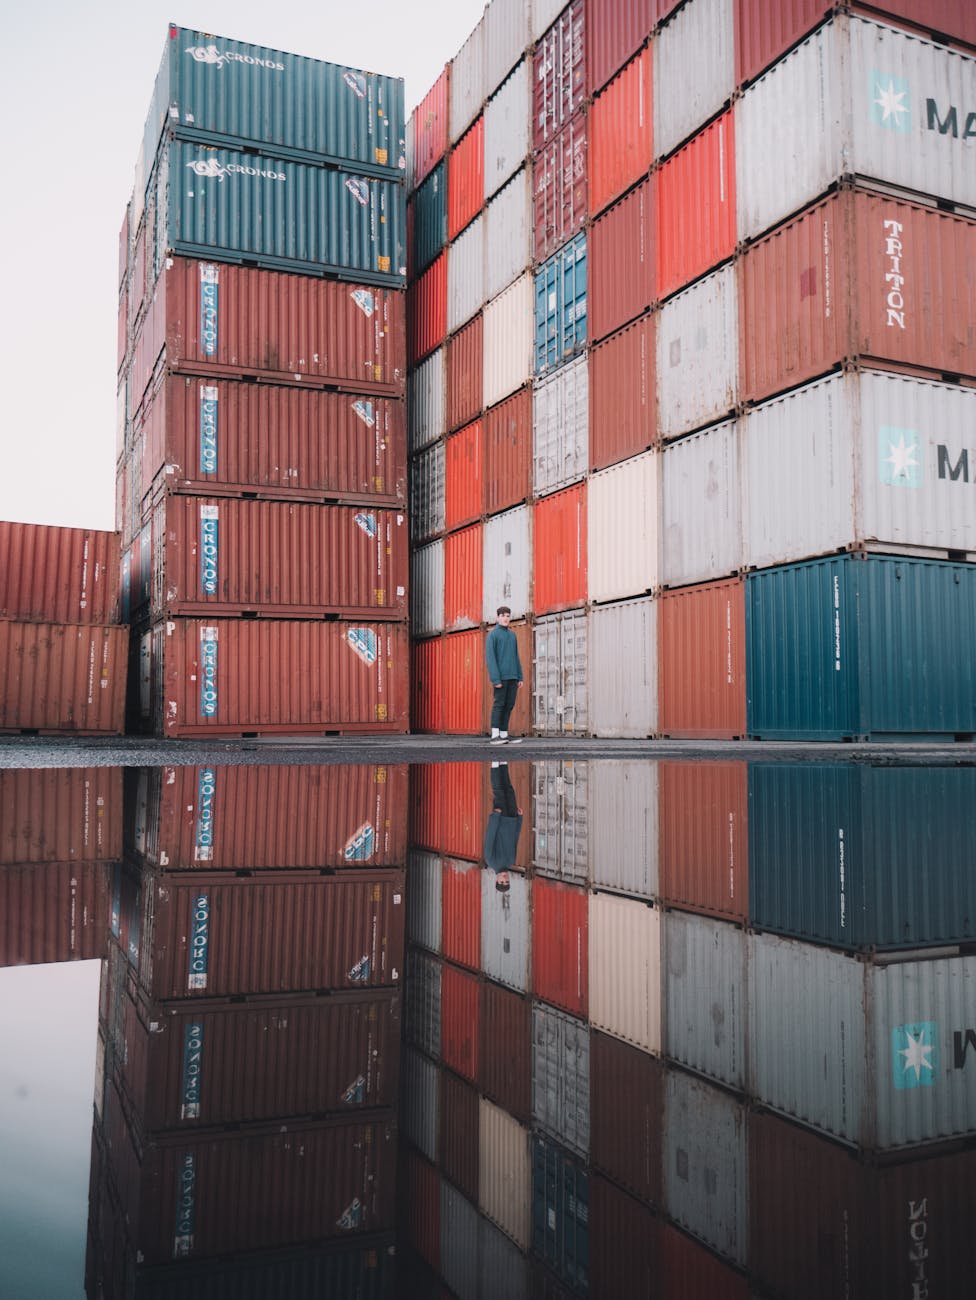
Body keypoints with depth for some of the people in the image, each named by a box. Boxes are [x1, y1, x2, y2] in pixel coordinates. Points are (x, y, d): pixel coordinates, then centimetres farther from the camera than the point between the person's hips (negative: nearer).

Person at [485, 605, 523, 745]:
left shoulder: (512, 635, 16)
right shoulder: (492, 635, -4)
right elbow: (490, 658, -11)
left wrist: (519, 677, 11)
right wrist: (495, 679, -18)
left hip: (512, 677, 6)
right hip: (500, 676, -6)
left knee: (509, 705, 5)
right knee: (499, 704, -7)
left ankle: (504, 734, 9)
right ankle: (495, 735, -4)